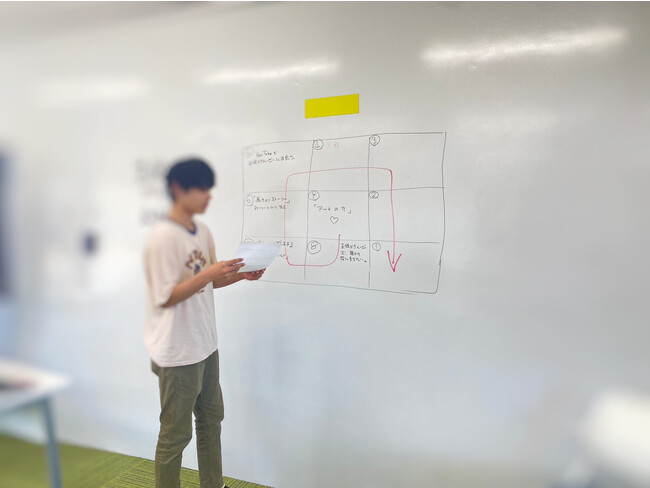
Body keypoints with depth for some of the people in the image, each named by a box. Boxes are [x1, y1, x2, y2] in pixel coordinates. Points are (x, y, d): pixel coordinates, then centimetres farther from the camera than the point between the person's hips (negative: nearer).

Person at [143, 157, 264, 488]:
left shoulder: (203, 232, 5)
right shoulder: (163, 237, -19)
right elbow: (165, 297, -20)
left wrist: (240, 275, -3)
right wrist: (208, 273, -28)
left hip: (205, 346, 9)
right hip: (177, 353, -8)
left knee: (211, 418, 21)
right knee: (176, 433, 7)